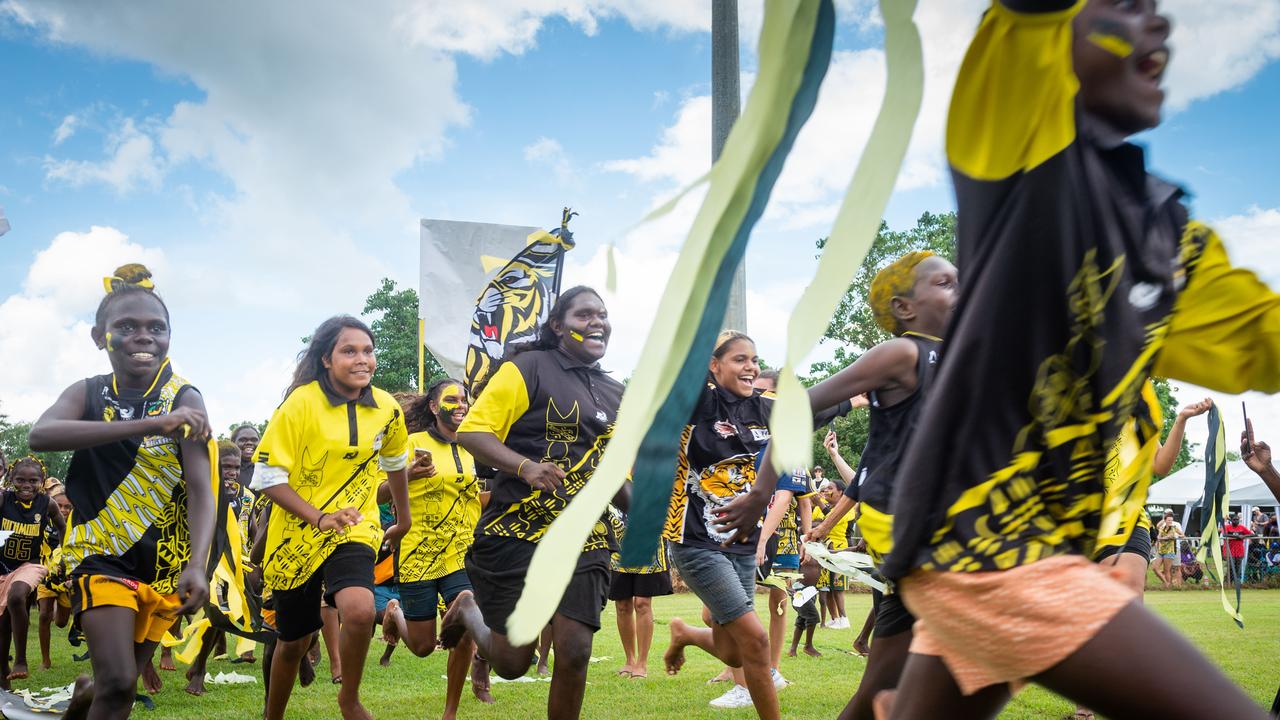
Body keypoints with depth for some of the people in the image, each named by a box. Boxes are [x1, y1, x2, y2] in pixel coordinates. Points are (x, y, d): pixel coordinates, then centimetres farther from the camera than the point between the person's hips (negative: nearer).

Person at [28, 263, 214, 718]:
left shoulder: (185, 400, -8)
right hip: (100, 552, -1)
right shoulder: (87, 394, -3)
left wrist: (197, 564, -32)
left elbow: (201, 488, -15)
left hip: (164, 560, 1)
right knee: (118, 682, -17)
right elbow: (40, 436, -25)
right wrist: (148, 425, -35)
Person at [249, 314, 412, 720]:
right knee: (293, 641, 11)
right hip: (297, 534, -1)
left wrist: (404, 518, 28)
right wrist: (319, 518, -24)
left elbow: (394, 461, 17)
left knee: (360, 611, -27)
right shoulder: (302, 402, -15)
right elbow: (267, 476, -14)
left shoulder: (386, 409, -4)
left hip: (355, 530, 1)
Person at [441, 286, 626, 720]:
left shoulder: (616, 395, 15)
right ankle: (469, 611, 34)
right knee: (511, 662, 1)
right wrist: (526, 466, -25)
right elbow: (471, 431, -11)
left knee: (575, 653, -6)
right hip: (517, 533, -5)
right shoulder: (528, 369, -5)